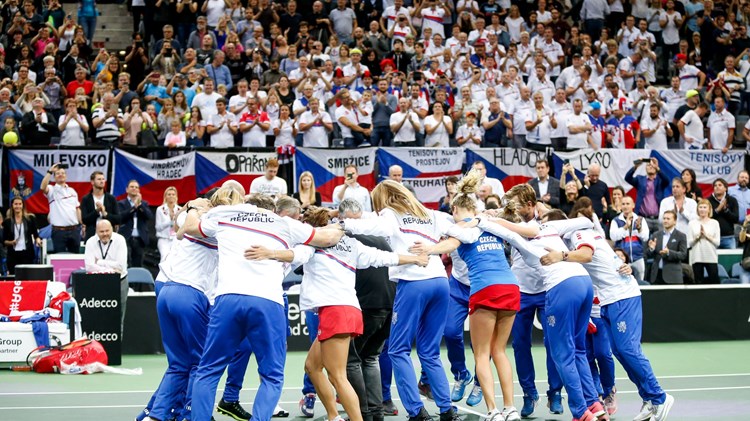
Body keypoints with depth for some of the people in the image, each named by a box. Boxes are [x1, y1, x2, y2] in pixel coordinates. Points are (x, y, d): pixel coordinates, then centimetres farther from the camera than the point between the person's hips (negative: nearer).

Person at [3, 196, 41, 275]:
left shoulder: (30, 219, 4)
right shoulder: (7, 221, 5)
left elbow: (35, 234, 10)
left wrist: (37, 240, -11)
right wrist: (11, 242, -12)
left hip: (27, 254, -1)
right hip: (13, 254, 1)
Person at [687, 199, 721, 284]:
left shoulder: (714, 223, 5)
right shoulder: (692, 223, 5)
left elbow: (717, 242, 0)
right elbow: (689, 243, 1)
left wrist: (706, 235, -10)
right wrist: (698, 236, -13)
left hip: (711, 258, 0)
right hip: (697, 257, 1)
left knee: (714, 281, -5)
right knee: (698, 282, 2)